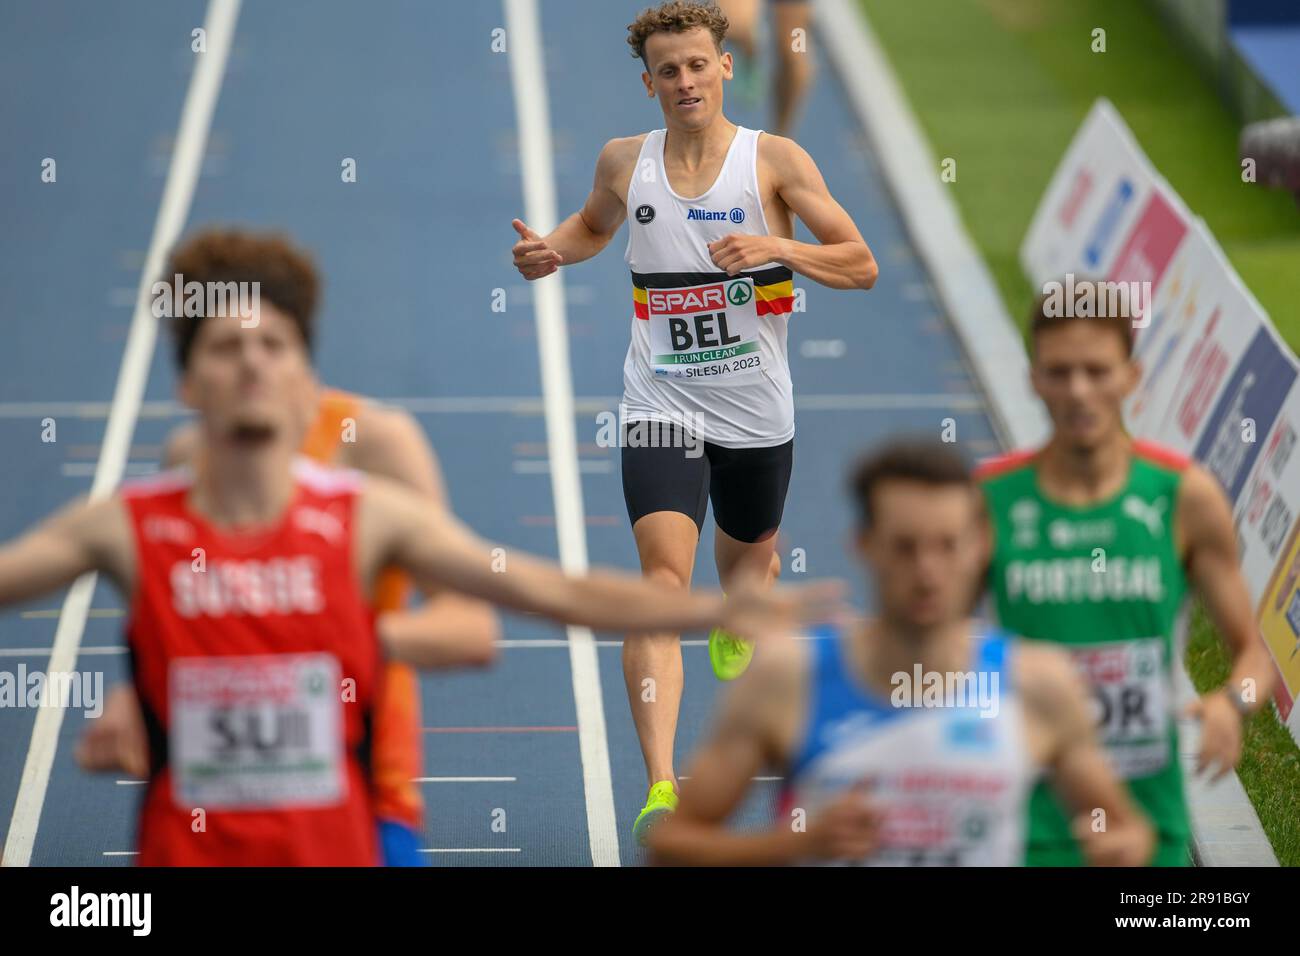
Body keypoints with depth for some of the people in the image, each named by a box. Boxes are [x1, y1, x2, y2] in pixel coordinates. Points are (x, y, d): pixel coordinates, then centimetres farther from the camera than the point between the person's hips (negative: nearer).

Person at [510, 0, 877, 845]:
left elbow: (861, 266, -6)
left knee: (749, 562, 23)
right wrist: (552, 251, 3)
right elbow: (597, 226, 25)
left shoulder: (776, 161, -6)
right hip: (661, 409, -1)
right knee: (663, 569, -20)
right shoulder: (625, 163, 2)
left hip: (757, 416, 1)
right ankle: (660, 786, -30)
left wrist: (777, 247, -22)